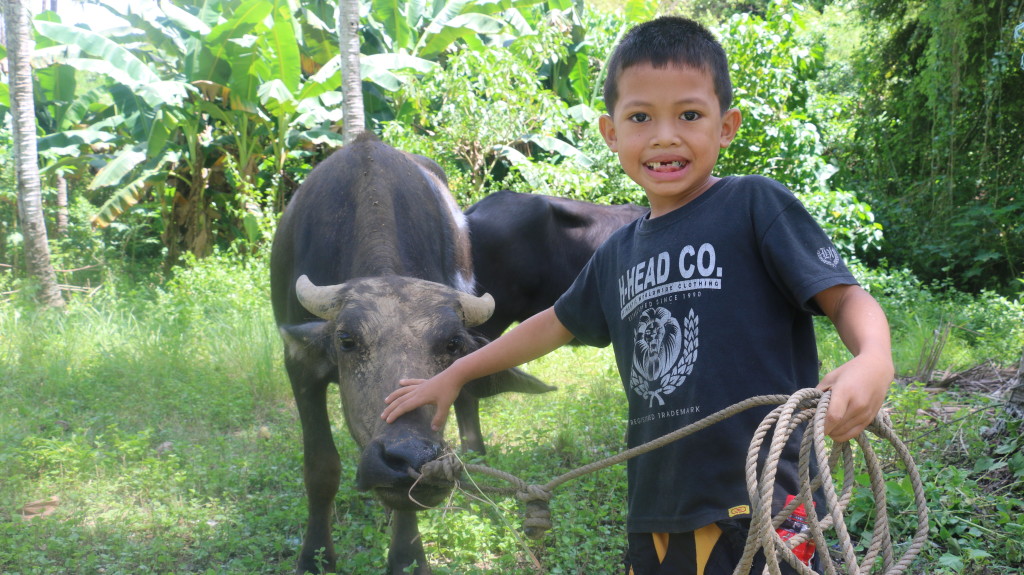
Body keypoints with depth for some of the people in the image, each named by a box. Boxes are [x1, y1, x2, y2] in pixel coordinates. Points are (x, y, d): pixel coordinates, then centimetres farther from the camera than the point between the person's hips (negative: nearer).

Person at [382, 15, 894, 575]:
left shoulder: (757, 205, -5)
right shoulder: (618, 254, 12)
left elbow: (844, 296, -9)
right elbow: (559, 322, 28)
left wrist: (872, 362, -31)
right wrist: (453, 375, 36)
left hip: (758, 513, -6)